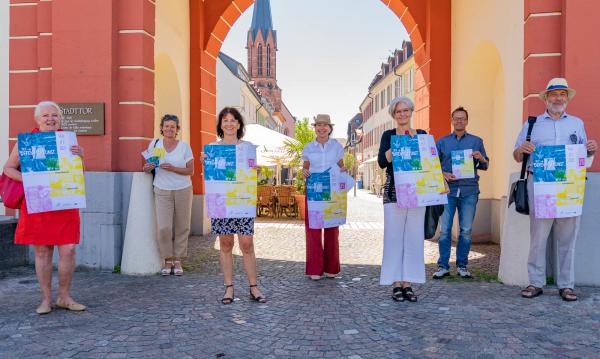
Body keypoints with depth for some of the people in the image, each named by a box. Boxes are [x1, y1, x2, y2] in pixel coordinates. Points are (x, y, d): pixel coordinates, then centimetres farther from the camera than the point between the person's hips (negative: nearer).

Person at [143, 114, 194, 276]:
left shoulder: (184, 146, -1)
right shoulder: (154, 144, 4)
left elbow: (191, 171, -4)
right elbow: (148, 165, 15)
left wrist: (172, 168, -17)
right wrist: (147, 168, -8)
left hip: (183, 190, 0)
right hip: (162, 190, 0)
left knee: (181, 227, 4)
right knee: (163, 227, -10)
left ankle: (177, 260, 17)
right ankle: (167, 260, 9)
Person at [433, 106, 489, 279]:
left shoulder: (476, 141, 13)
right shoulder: (442, 141, 13)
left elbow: (485, 166, 12)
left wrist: (480, 158, -10)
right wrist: (443, 174, -8)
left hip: (469, 191, 0)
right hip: (448, 190, 0)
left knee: (466, 230, 2)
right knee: (445, 229, -3)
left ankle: (462, 266, 12)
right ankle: (443, 266, 3)